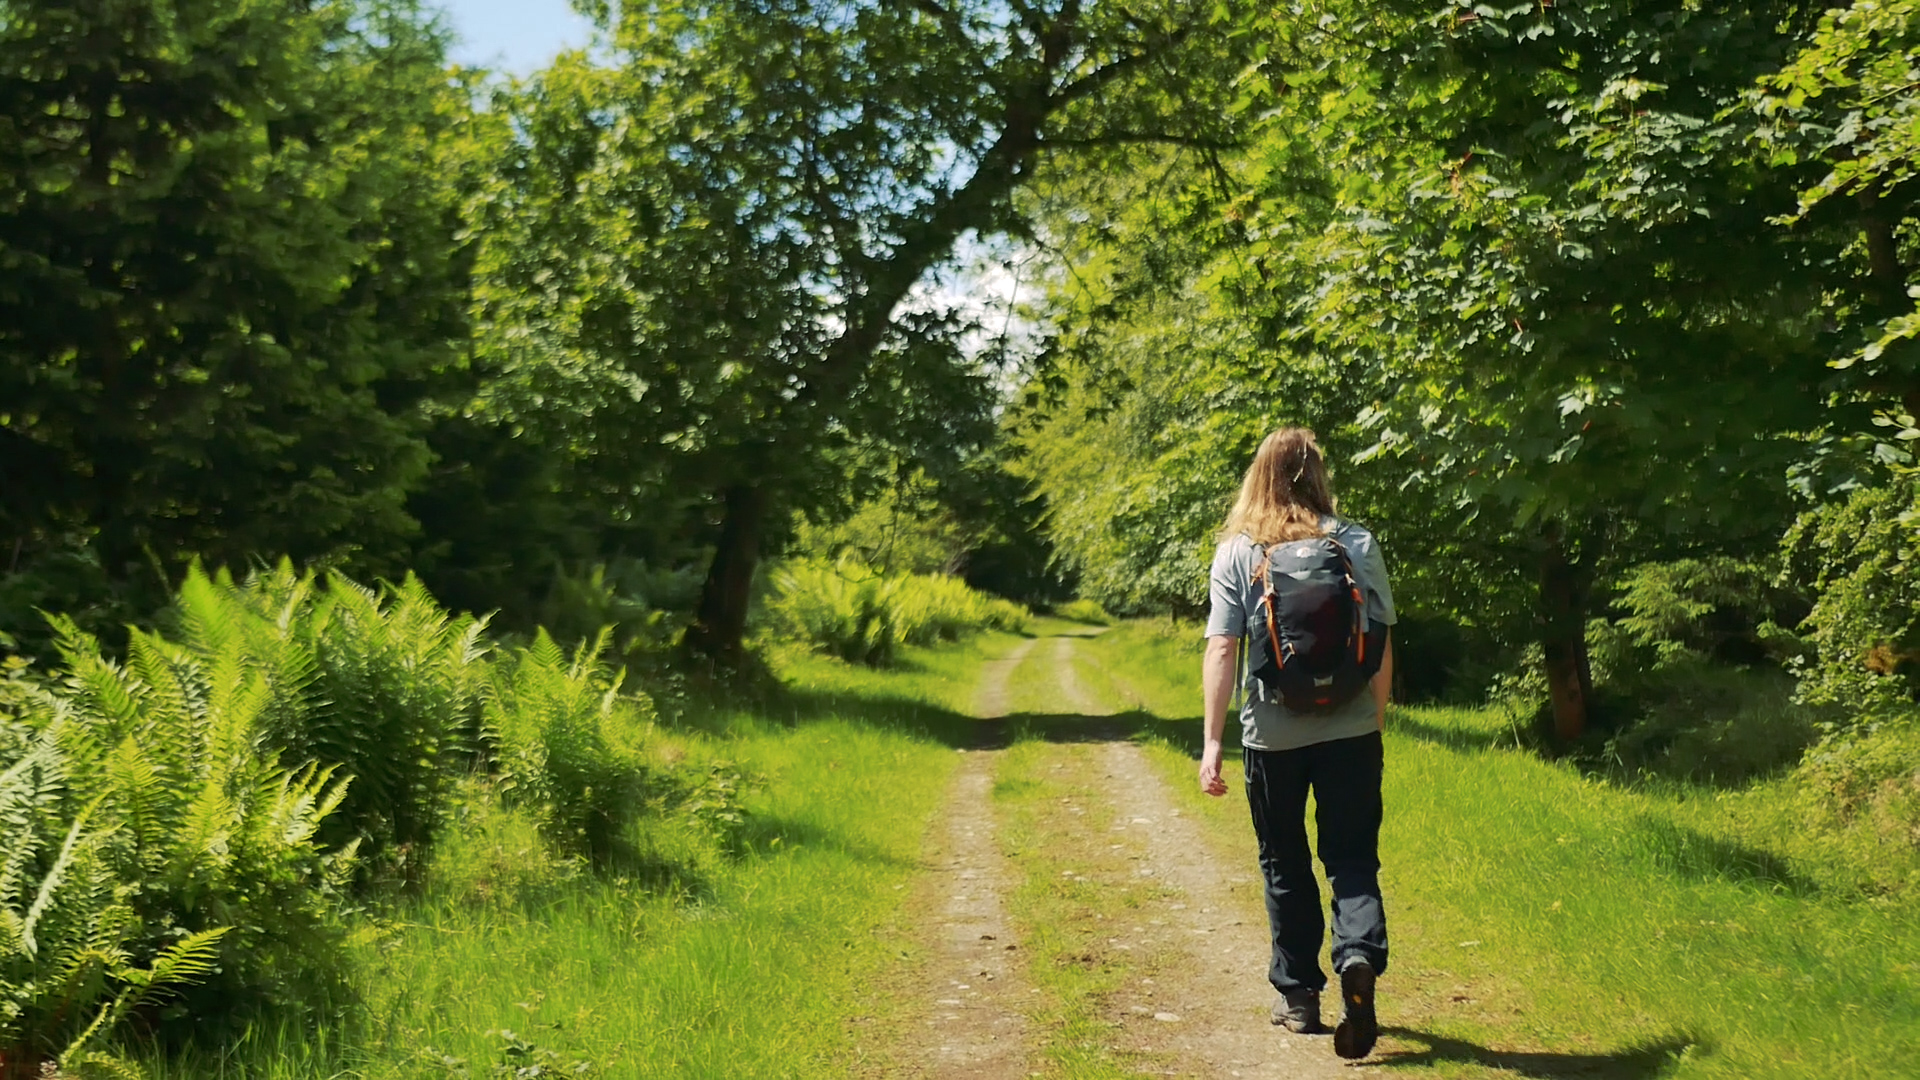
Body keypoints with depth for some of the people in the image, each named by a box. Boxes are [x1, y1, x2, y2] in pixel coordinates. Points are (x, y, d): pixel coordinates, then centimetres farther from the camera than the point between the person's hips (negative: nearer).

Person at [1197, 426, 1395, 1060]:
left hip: (1272, 734, 0)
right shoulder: (1358, 545, -1)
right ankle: (1360, 955, -18)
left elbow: (1220, 650, -10)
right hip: (1350, 729, 1)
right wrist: (1375, 721, 14)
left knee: (1285, 865, 15)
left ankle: (1298, 996, 23)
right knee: (1352, 859, 8)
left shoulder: (1236, 552, -4)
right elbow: (1381, 645, 1)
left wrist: (1211, 741, -7)